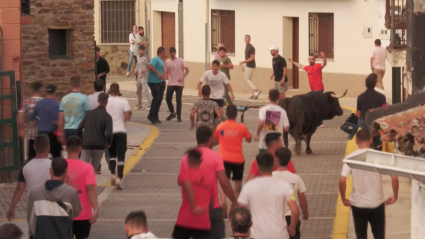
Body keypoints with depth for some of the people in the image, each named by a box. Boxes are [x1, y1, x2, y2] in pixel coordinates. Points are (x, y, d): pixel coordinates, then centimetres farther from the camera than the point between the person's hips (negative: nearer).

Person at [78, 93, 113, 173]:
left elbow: (79, 128, 5)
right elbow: (109, 134, -12)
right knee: (94, 167, 12)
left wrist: (82, 139, 21)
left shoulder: (89, 113, 8)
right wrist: (109, 143, 8)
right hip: (99, 146, -2)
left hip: (87, 145, 2)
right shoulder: (107, 117, -4)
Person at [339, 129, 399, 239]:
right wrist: (395, 196, 2)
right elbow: (394, 178, -13)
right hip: (377, 203, 0)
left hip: (358, 204, 0)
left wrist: (343, 199, 0)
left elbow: (342, 181, -16)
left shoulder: (351, 158, -8)